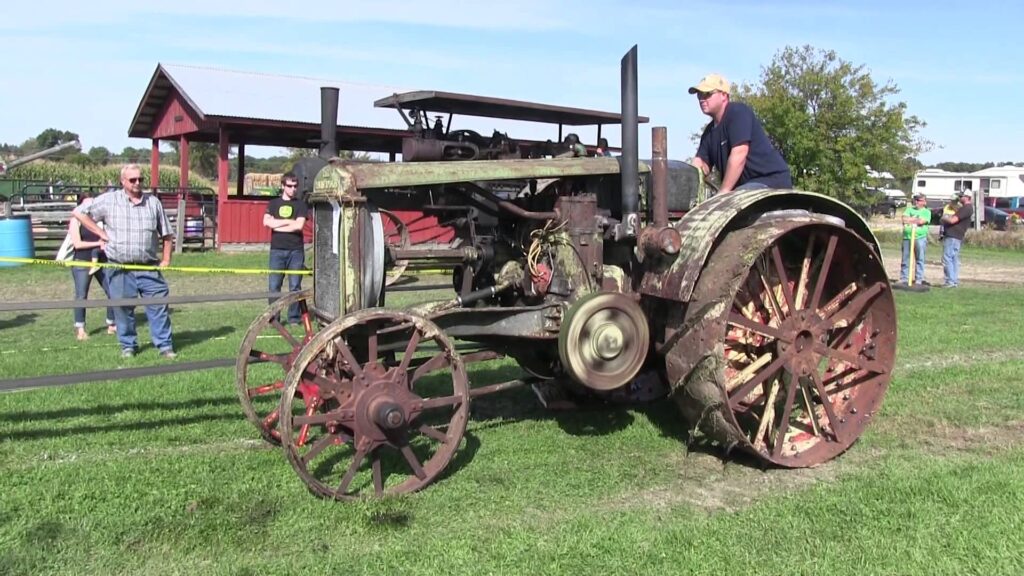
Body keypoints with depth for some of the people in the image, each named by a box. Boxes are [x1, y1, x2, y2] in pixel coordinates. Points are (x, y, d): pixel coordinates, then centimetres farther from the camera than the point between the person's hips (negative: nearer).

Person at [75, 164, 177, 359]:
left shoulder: (153, 202, 7)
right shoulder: (108, 200, 2)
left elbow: (167, 234, 12)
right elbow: (80, 213, 6)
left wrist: (166, 260, 5)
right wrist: (101, 233, -1)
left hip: (149, 268, 1)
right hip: (120, 268, -1)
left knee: (158, 305, -1)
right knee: (123, 308, 7)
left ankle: (165, 345, 7)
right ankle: (128, 345, 20)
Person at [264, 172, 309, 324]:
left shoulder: (301, 204, 6)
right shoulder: (274, 203, 12)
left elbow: (299, 226, -8)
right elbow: (267, 222, -4)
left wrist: (277, 225, -4)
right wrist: (289, 221, -6)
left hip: (296, 250, -1)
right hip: (277, 250, 1)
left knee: (295, 286, 1)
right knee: (274, 285, -1)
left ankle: (294, 317, 9)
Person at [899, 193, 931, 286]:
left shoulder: (927, 212, 5)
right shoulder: (909, 209, 16)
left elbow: (921, 221, -11)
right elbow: (903, 219, 2)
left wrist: (910, 220, -3)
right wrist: (916, 219, -6)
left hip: (920, 237, -3)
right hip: (907, 237, 4)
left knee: (920, 259, -1)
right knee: (905, 259, 6)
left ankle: (919, 280, 2)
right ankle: (903, 279, 12)